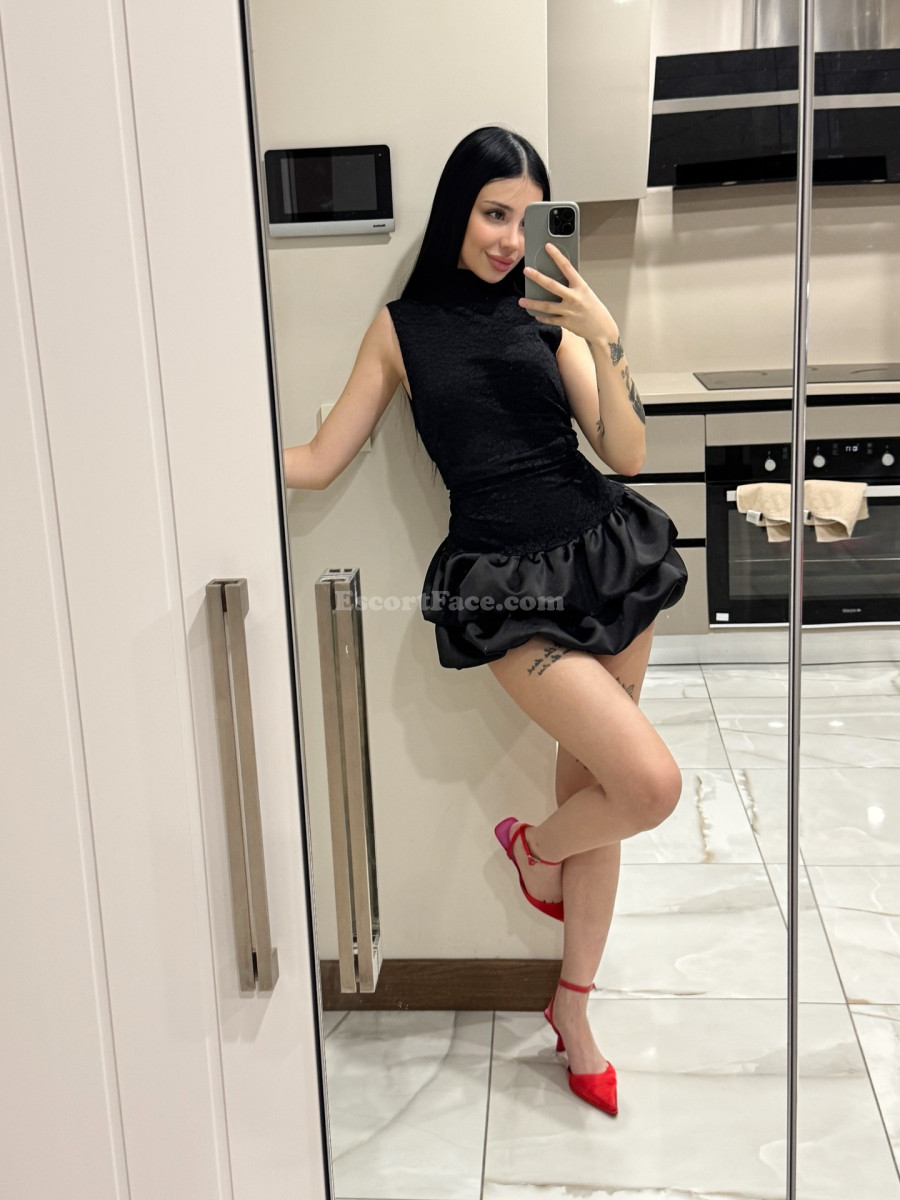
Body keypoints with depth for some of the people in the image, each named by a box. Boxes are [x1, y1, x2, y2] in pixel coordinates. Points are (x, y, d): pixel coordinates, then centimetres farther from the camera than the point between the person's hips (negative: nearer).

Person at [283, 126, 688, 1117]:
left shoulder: (548, 314, 6)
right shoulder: (403, 326, 5)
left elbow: (627, 455, -2)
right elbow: (316, 462, 6)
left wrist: (603, 340, -14)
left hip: (604, 553, 3)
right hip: (505, 583, -3)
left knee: (591, 783, 10)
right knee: (651, 783, -15)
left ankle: (573, 1009, 30)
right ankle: (533, 847, 20)